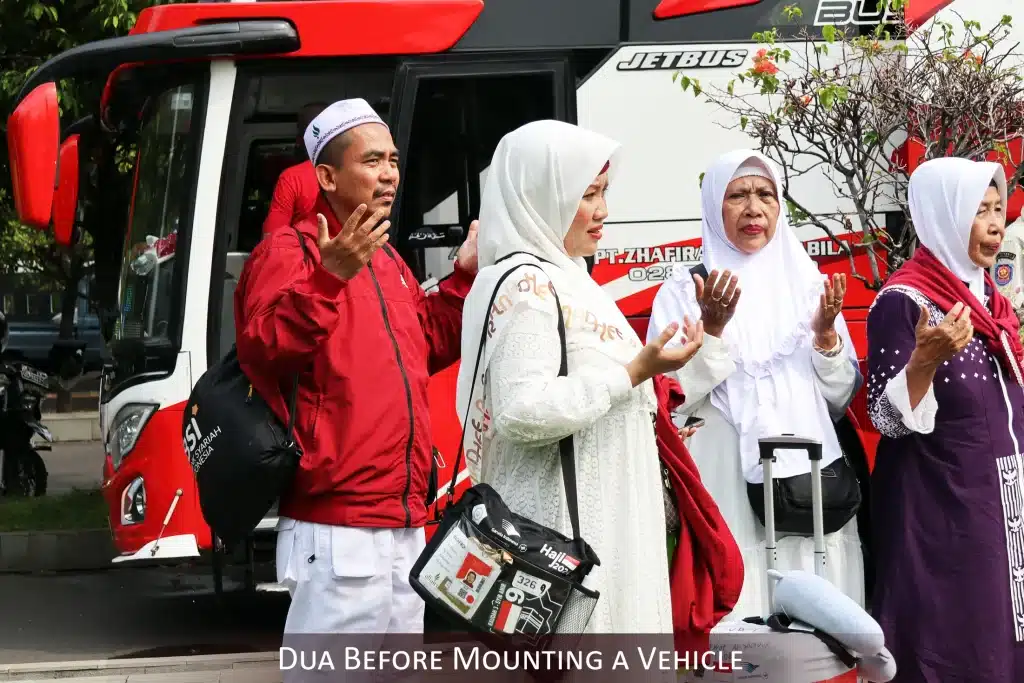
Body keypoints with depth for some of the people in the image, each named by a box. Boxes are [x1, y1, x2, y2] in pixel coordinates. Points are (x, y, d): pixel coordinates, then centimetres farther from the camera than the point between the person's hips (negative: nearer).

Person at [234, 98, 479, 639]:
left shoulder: (388, 260, 19)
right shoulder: (289, 250, -9)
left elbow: (427, 348, 27)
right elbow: (263, 350, -24)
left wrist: (463, 278, 18)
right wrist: (328, 279, -35)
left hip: (406, 528, 9)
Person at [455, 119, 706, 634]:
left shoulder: (561, 279, 17)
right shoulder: (525, 286, -14)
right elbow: (522, 411, -25)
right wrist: (632, 374, -20)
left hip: (603, 523, 10)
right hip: (560, 527, -10)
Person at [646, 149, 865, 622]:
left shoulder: (807, 284, 11)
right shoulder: (684, 289, 1)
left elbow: (841, 397, 12)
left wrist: (825, 334, -5)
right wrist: (712, 329, -18)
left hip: (810, 479, 3)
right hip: (728, 486, -3)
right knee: (736, 603, -6)